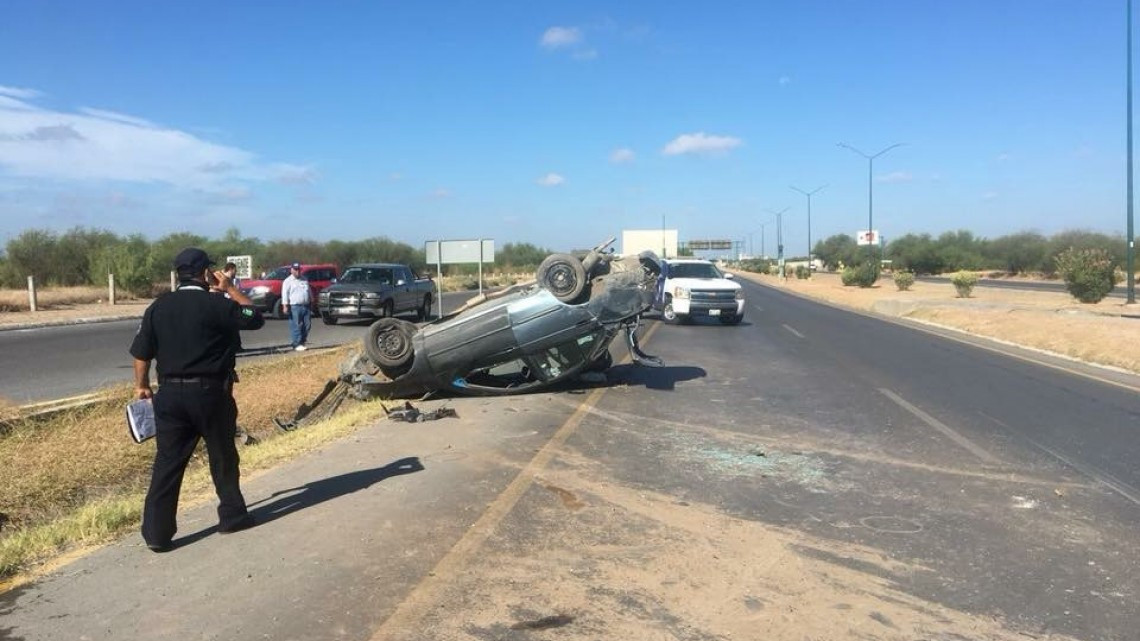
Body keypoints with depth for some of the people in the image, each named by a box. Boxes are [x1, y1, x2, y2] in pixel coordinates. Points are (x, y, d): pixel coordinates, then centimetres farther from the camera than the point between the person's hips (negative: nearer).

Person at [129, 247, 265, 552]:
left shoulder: (158, 307, 3)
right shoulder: (217, 305, -10)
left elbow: (142, 353, 5)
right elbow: (255, 318, 2)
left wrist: (141, 385, 20)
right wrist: (230, 289, 7)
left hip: (170, 393, 3)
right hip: (210, 393, -3)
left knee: (168, 462, 6)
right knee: (222, 456, 13)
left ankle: (157, 532, 7)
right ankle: (232, 515, 25)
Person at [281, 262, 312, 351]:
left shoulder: (304, 280, 18)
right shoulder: (288, 281, 0)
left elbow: (309, 292, 25)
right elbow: (285, 294, -7)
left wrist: (311, 303, 21)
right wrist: (285, 306, -16)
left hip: (306, 306, 6)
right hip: (295, 307, -6)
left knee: (307, 325, 5)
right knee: (296, 326, -5)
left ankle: (303, 340, 22)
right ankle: (297, 344, -2)